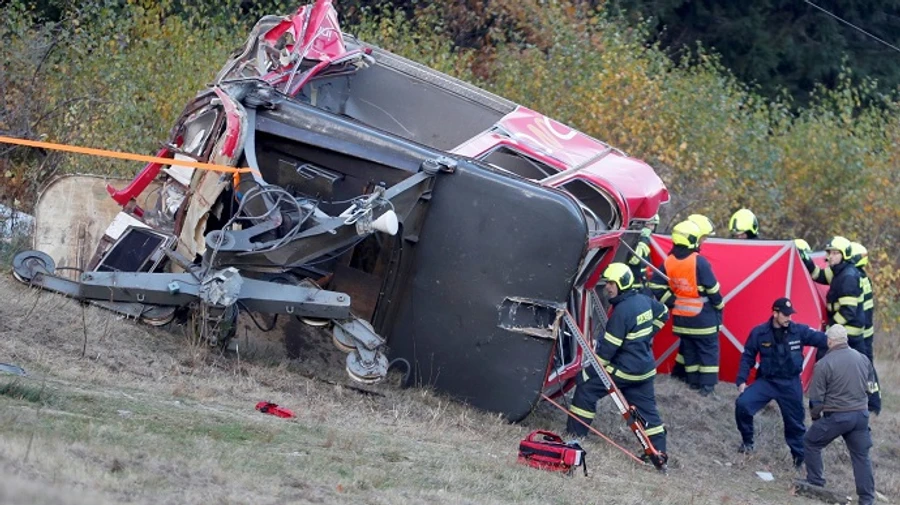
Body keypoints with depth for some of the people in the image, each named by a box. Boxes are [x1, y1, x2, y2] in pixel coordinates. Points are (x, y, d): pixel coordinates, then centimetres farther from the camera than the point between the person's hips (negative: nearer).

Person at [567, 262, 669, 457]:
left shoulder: (622, 311, -21)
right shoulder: (644, 300, 5)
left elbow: (609, 346, -20)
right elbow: (663, 313, 26)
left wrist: (594, 367, -10)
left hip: (624, 368, -9)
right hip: (645, 368, 9)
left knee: (586, 385, 3)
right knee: (646, 409, 12)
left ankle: (575, 434, 6)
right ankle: (658, 451, 10)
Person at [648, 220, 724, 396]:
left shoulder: (668, 262, -2)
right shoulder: (699, 262, -19)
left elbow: (656, 286, -1)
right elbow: (712, 289, -14)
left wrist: (672, 302, 7)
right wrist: (719, 306, 2)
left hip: (681, 316, 5)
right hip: (703, 316, -5)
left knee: (689, 348, 17)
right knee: (708, 348, 4)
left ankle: (693, 381, 23)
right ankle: (707, 384, 1)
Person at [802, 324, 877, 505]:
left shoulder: (824, 364, -13)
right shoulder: (863, 359, 3)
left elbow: (816, 397, -8)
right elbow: (870, 386, 16)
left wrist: (815, 416, 9)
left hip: (836, 416, -5)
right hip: (861, 414, 5)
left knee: (811, 443, 17)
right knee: (861, 455, 12)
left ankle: (815, 483, 19)